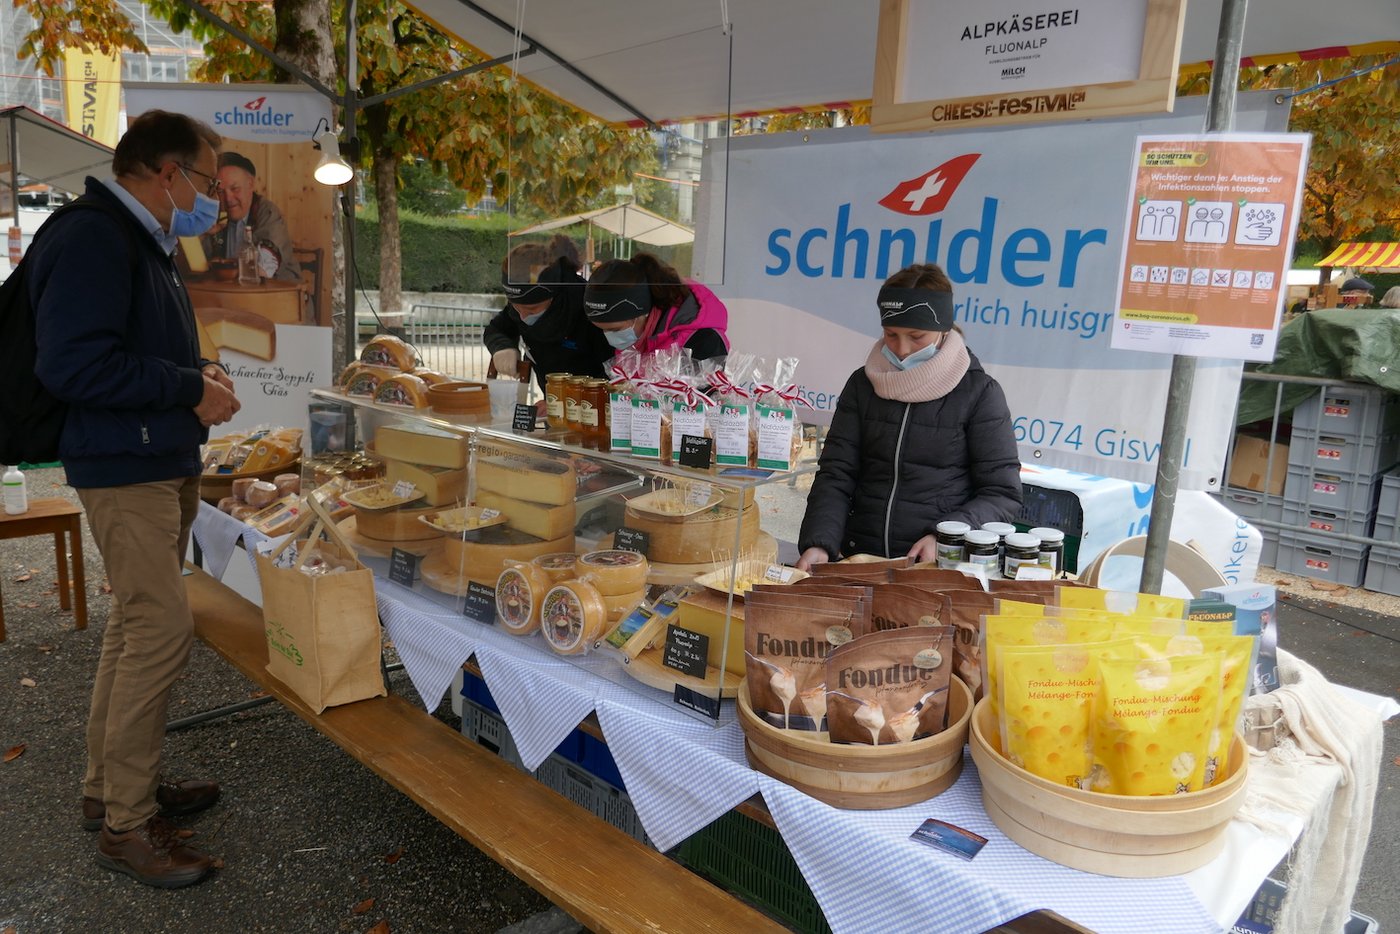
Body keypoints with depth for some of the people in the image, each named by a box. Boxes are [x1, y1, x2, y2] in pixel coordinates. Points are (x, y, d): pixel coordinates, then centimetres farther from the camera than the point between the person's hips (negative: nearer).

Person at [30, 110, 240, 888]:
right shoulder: (93, 240, -16)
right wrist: (189, 389, -17)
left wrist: (196, 372, 7)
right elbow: (72, 364, -25)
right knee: (163, 628, -10)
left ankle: (113, 785, 30)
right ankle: (126, 824, 3)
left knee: (138, 622, 16)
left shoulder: (147, 243, 16)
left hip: (165, 463, 11)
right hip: (123, 467, -11)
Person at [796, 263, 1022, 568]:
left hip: (944, 567, -2)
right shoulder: (864, 384, 10)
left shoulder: (979, 392, 1)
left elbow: (1003, 494, 1)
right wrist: (818, 543, -10)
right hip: (860, 558, 3)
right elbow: (835, 474, 6)